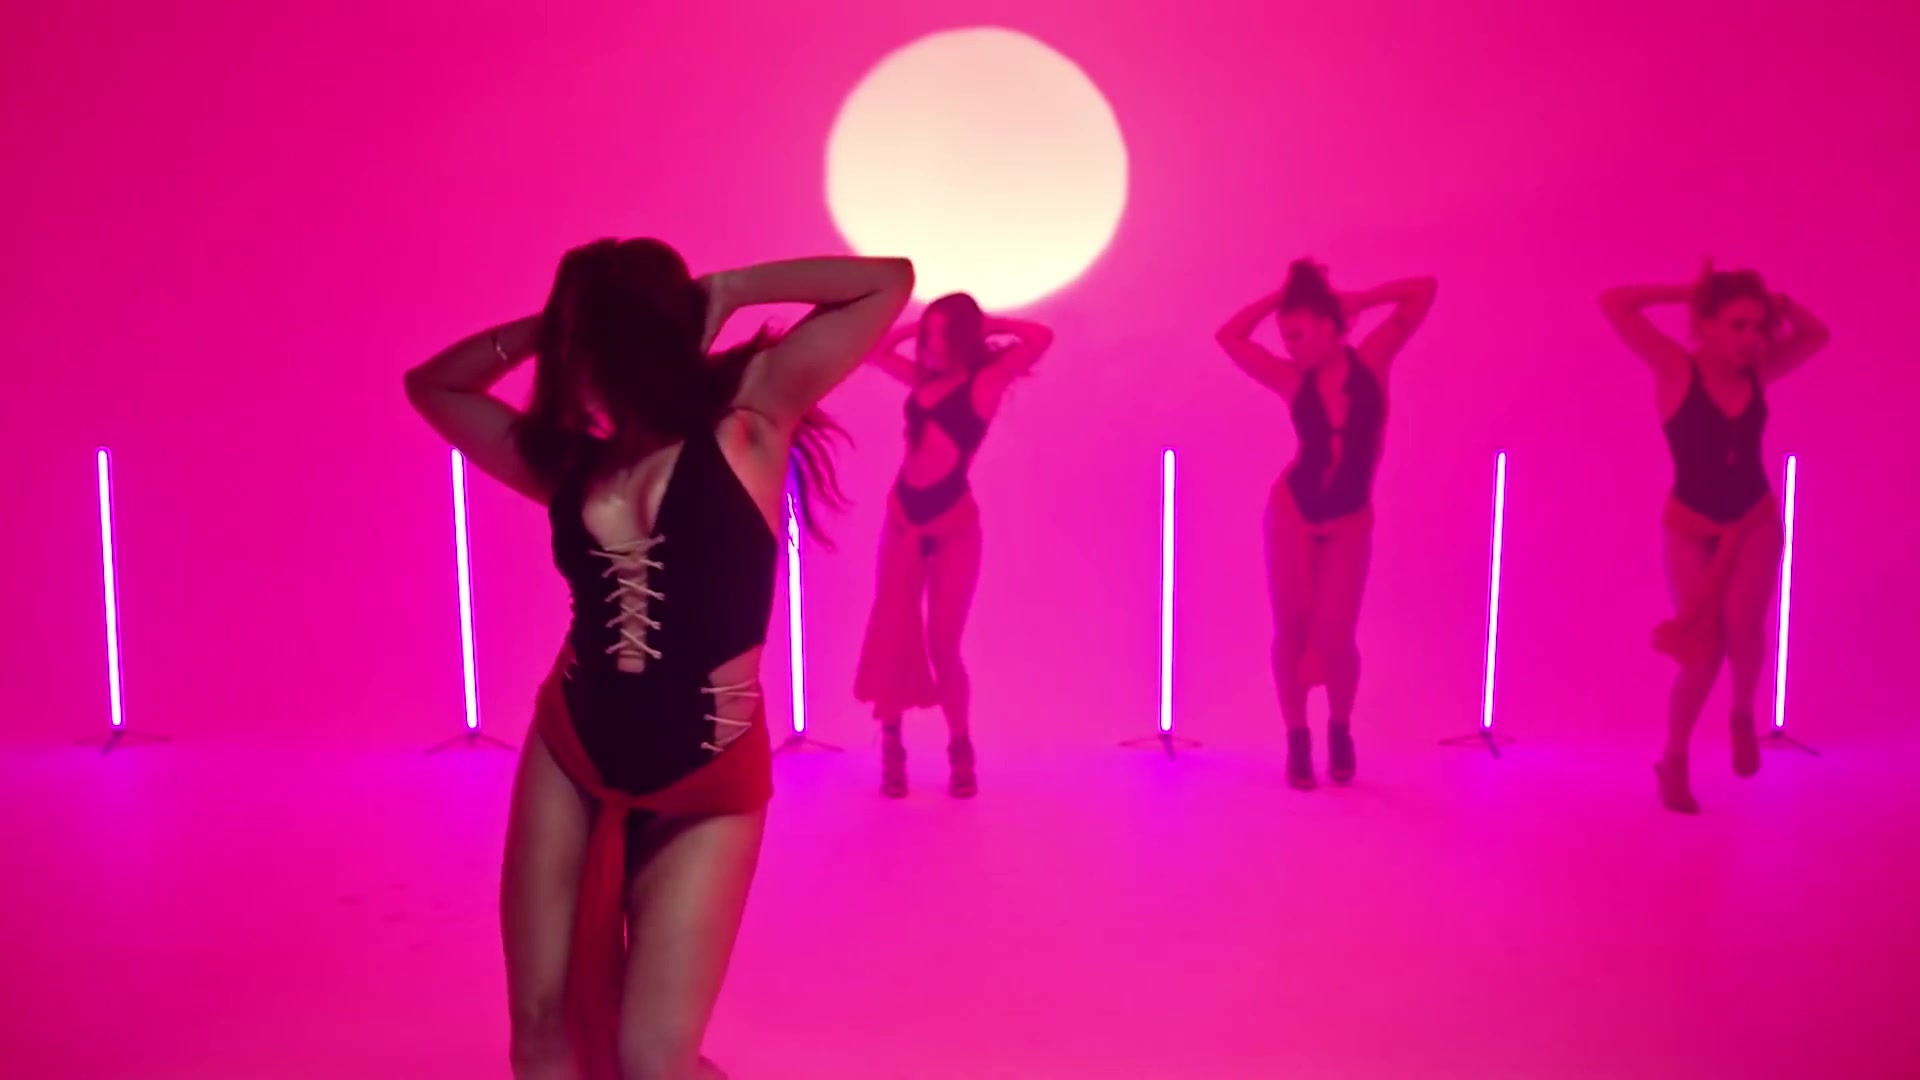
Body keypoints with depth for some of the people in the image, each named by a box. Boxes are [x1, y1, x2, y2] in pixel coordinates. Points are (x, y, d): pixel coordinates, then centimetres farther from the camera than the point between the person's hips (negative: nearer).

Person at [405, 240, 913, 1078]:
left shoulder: (747, 421, -6)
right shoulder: (565, 462, 5)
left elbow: (890, 281, -7)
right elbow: (430, 385, 20)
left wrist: (726, 290, -3)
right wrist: (538, 331, 8)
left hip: (705, 790, -4)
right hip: (567, 764, 5)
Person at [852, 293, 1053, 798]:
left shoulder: (985, 382, -3)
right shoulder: (924, 379, 11)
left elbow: (1040, 338, -16)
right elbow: (874, 350, 23)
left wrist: (988, 326, -2)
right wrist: (918, 327, 14)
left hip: (953, 525, -5)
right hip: (902, 518, 5)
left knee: (942, 646, -1)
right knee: (892, 638, 0)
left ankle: (960, 753, 15)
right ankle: (891, 752, 7)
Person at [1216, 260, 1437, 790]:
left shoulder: (1371, 360, -5)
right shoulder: (1293, 380, -4)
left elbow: (1423, 291, -1)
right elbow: (1230, 337, 2)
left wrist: (1357, 300, -3)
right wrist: (1283, 294, 1)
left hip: (1349, 522, -1)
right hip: (1292, 513, 1)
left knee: (1334, 638, -6)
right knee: (1292, 631, 1)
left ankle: (1340, 729, 22)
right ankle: (1297, 738, 18)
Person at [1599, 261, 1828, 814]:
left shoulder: (1758, 373, -3)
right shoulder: (1676, 370, -15)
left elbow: (1815, 336, 14)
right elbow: (1613, 305, -23)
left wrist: (1779, 303, -5)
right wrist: (1687, 291, -16)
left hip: (1757, 521, 3)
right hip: (1692, 527, -3)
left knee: (1743, 628, -20)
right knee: (1703, 652, -5)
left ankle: (1743, 716, 11)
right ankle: (1673, 763, 16)